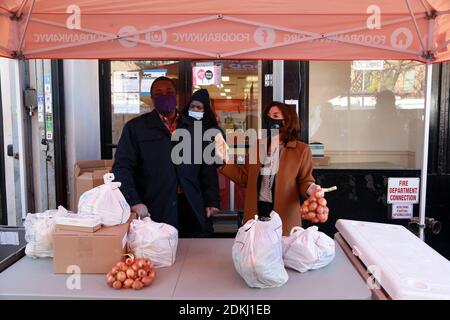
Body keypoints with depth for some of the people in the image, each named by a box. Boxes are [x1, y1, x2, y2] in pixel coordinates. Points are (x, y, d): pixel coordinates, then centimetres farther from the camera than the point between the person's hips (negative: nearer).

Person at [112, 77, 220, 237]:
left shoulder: (193, 128, 12)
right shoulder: (135, 128, 2)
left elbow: (206, 168, 14)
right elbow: (122, 168, -5)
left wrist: (211, 201, 6)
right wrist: (134, 202, -18)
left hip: (191, 212, 3)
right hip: (153, 213, -3)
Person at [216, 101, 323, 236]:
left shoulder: (301, 149, -4)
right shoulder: (257, 146, 9)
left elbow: (304, 181, -2)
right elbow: (245, 178, 9)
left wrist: (311, 189, -25)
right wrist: (226, 158, 1)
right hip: (256, 211, 4)